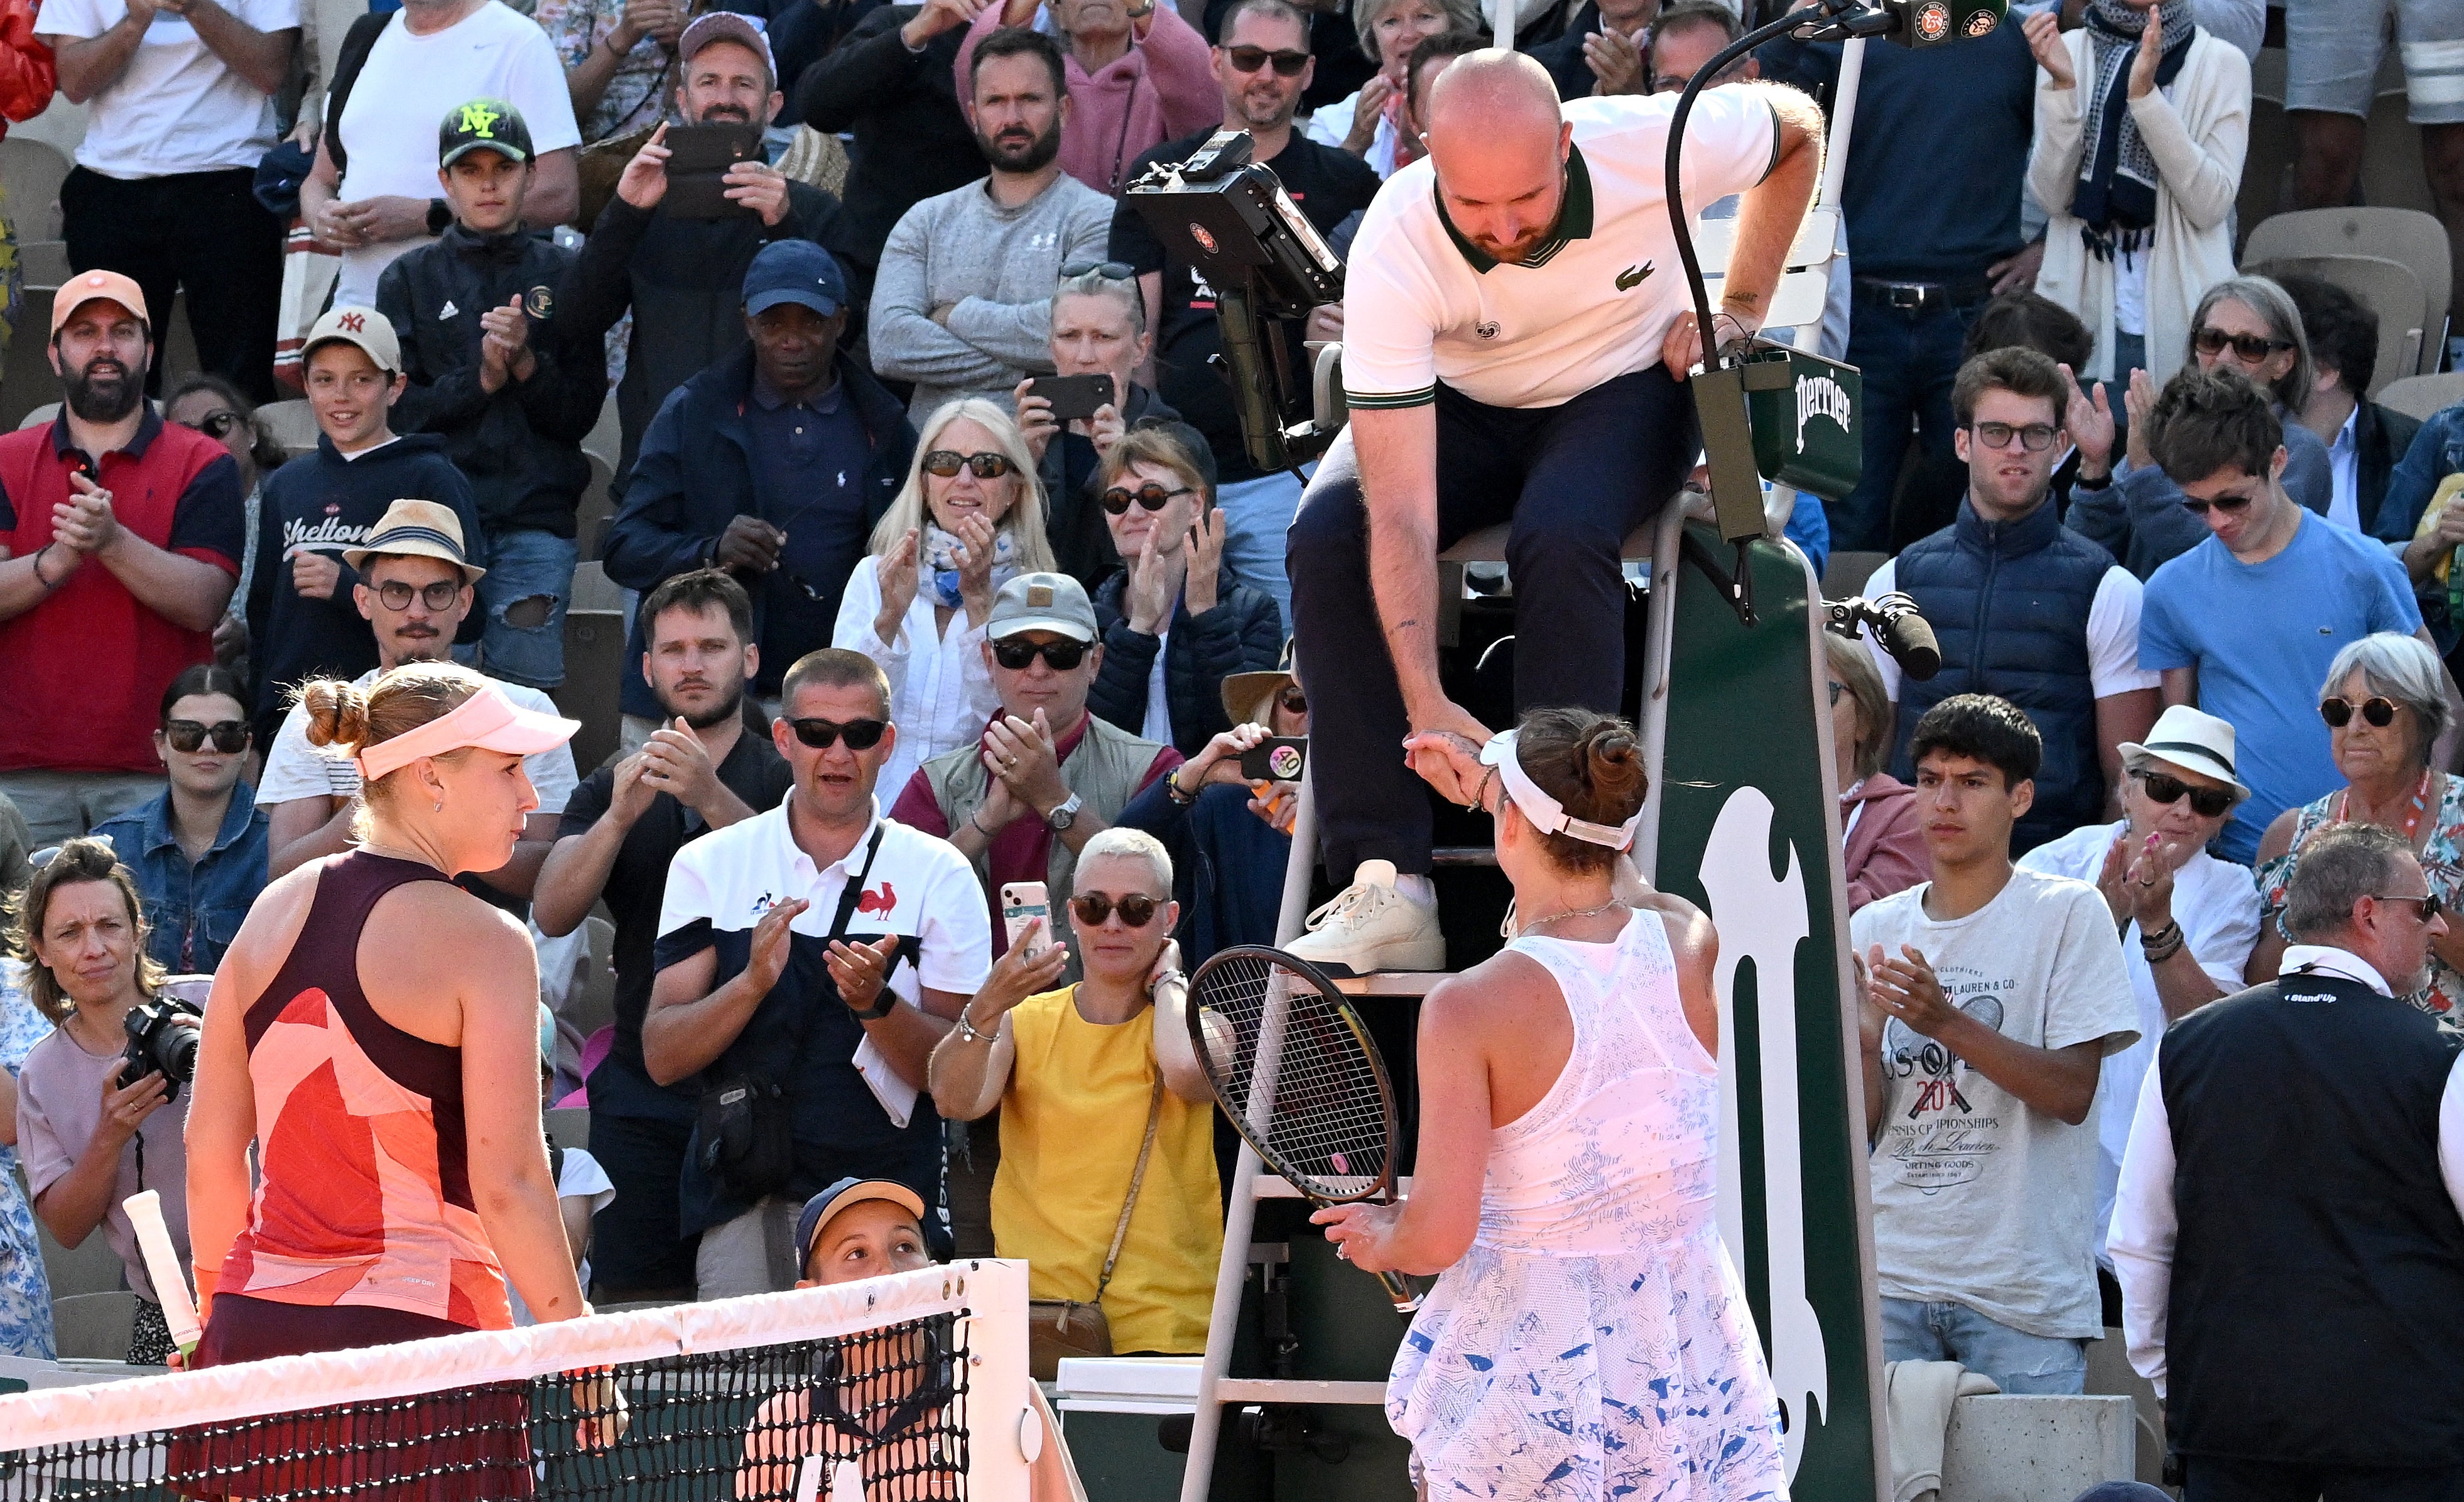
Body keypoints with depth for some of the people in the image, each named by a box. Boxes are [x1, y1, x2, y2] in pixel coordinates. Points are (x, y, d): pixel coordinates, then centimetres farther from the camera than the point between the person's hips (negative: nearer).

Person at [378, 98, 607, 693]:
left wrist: (527, 364, -10)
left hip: (537, 518, 0)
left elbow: (582, 414, 6)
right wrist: (481, 378, -10)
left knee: (528, 691, -8)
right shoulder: (410, 279, 12)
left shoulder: (562, 275, 11)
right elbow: (398, 406, 2)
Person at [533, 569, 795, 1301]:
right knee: (639, 1303, -2)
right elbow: (552, 914, 0)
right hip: (644, 1095, 3)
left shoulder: (788, 780, 6)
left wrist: (713, 799, -28)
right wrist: (621, 815, -17)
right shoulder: (609, 789, 16)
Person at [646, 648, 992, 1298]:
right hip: (745, 1199, 1)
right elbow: (663, 1059, 1)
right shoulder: (708, 866, 7)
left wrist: (874, 1004, -18)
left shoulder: (938, 875, 4)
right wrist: (754, 981, -15)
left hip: (885, 1193, -1)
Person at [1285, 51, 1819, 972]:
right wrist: (1423, 699, -46)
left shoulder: (1658, 146, -30)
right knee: (1328, 534, -29)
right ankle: (1386, 887, -28)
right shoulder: (1392, 256, -32)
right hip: (1455, 403, 1)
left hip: (1623, 387, -1)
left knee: (1561, 533, -35)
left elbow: (1797, 126, -4)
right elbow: (1401, 513, -36)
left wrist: (1739, 312, -6)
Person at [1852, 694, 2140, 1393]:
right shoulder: (1875, 930, 11)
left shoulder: (2068, 914, -1)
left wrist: (1947, 1023, -20)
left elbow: (2073, 1092, -8)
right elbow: (1865, 1125, 8)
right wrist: (1862, 1035, -12)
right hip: (1893, 1279, 3)